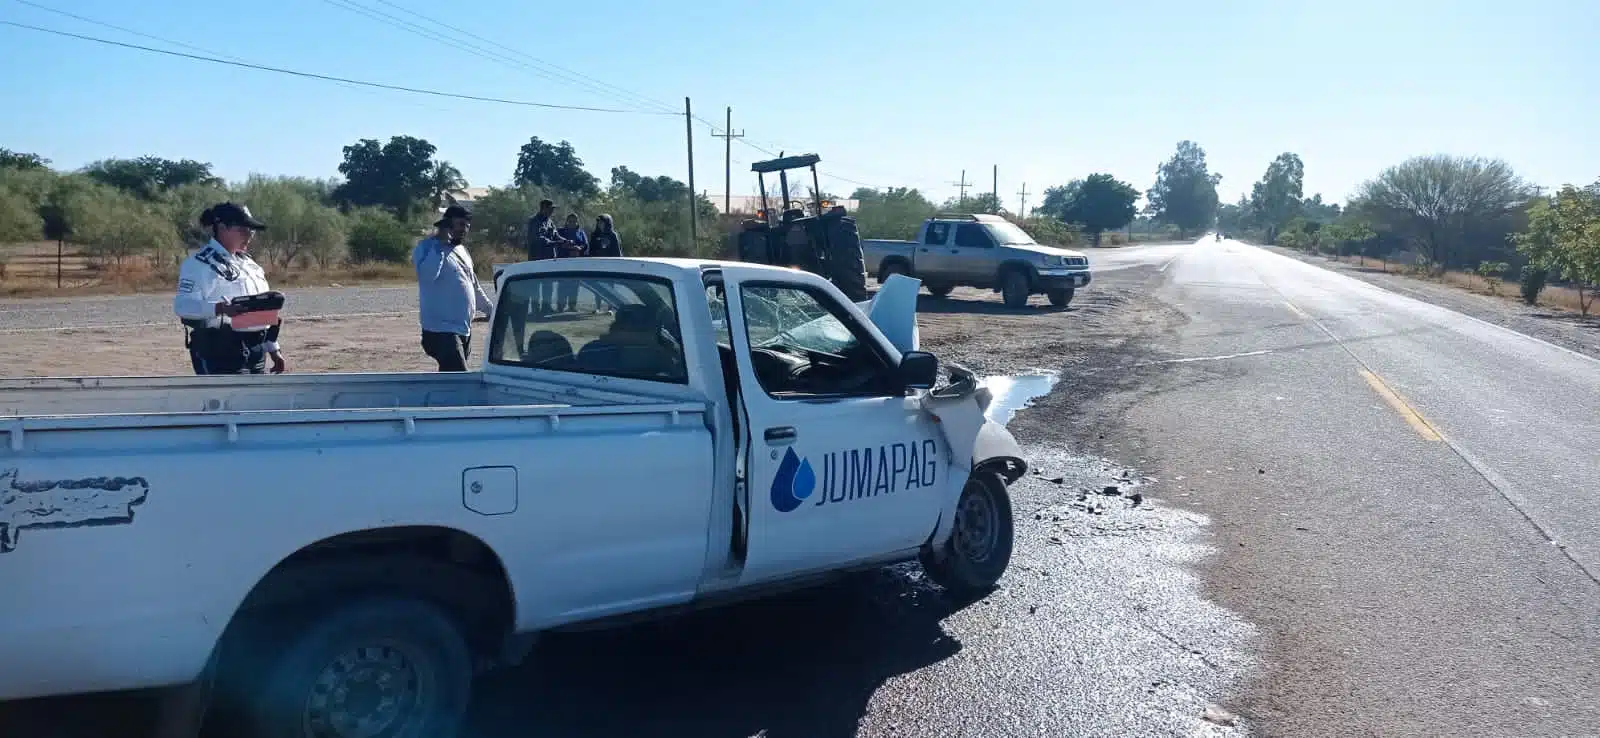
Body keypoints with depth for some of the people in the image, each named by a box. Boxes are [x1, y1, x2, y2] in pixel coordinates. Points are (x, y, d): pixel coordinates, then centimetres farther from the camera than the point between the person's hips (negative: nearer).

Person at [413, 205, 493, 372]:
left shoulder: (461, 250, 19)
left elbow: (474, 286, 29)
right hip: (441, 330, -9)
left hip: (464, 330, 9)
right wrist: (440, 244, -24)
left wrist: (491, 309, 30)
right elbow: (426, 275, -28)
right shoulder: (427, 247, -8)